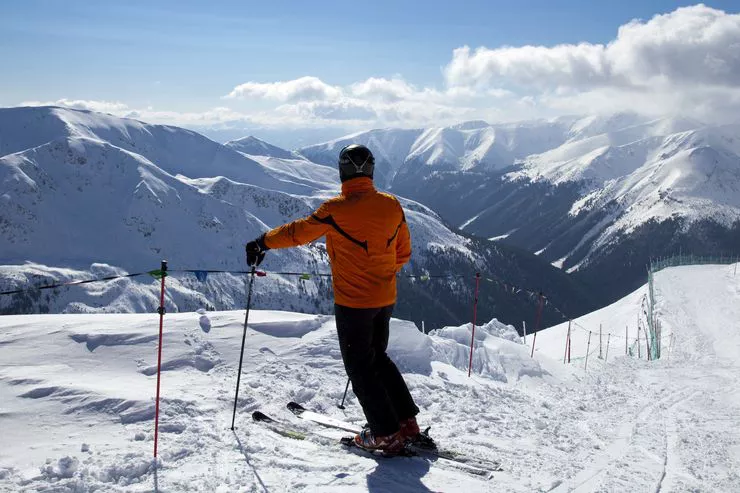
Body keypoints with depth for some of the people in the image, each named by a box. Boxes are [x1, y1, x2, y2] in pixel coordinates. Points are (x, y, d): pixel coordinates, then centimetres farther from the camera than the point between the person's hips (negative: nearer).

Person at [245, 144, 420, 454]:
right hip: (386, 299, 6)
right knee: (378, 358, 22)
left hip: (352, 302, -6)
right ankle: (407, 422, 23)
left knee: (359, 366, 7)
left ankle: (386, 434, 9)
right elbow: (403, 253, 8)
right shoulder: (392, 205, -1)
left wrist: (263, 242, 11)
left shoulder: (337, 210, -16)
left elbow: (297, 232, -5)